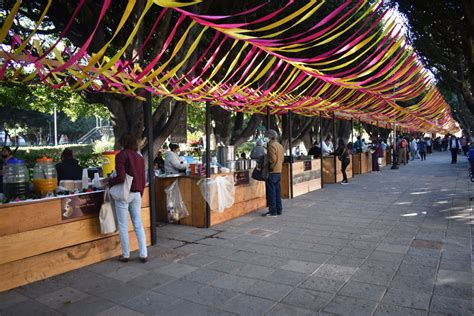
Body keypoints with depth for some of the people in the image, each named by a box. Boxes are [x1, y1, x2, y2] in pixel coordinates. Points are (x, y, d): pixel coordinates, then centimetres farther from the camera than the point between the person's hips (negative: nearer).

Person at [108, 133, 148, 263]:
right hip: (137, 194, 6)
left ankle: (125, 255, 15)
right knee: (138, 225, 10)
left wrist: (110, 182, 0)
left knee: (123, 226, 6)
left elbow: (121, 177, -19)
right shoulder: (140, 157, 9)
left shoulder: (121, 155, -9)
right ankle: (143, 255, 10)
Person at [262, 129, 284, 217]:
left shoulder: (271, 145, -14)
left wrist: (270, 167, -8)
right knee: (277, 191, 13)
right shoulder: (280, 146, 14)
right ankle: (279, 210, 18)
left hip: (272, 172, -9)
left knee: (271, 192, -3)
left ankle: (272, 211, -1)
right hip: (279, 171, 9)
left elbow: (272, 159, -20)